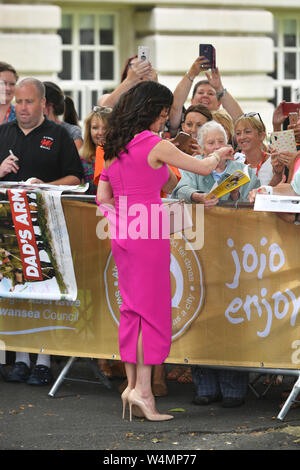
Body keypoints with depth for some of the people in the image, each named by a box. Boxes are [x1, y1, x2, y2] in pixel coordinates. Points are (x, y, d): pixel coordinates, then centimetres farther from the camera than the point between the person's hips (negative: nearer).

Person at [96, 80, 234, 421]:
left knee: (131, 309, 10)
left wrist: (119, 220, 11)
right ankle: (143, 389, -7)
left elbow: (102, 197, 14)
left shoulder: (112, 149, 11)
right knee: (153, 308, -4)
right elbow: (202, 167, -3)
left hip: (122, 235, 7)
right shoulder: (155, 145, -10)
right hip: (150, 233, -7)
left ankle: (131, 385, 12)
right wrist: (219, 155, 15)